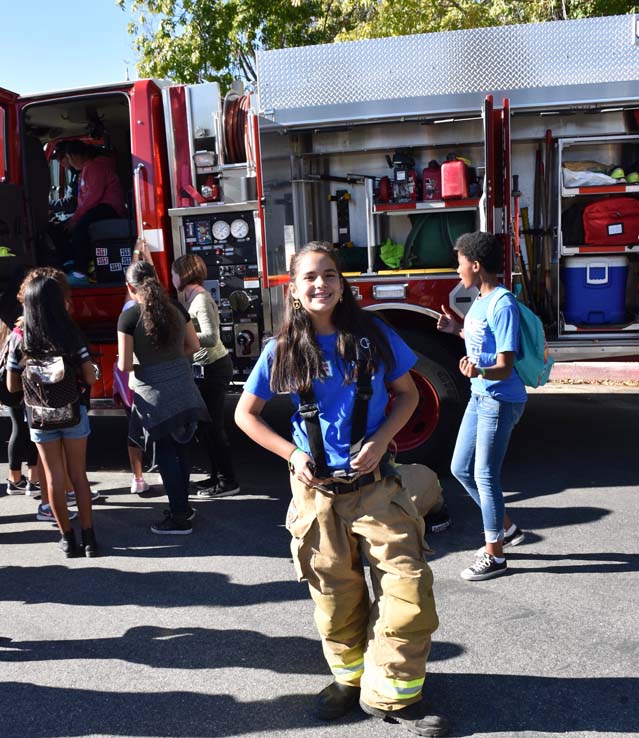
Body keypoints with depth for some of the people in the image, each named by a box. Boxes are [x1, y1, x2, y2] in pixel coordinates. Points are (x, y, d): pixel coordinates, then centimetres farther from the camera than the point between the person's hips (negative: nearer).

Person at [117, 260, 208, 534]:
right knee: (181, 448, 16)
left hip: (156, 393, -5)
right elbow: (194, 345, 12)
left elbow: (124, 365, -10)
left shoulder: (129, 317, -10)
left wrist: (134, 365, 11)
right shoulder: (176, 308, 4)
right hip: (183, 387, 5)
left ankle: (179, 518, 13)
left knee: (166, 453, 5)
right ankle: (183, 506, 29)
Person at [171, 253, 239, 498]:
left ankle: (228, 481, 7)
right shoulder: (193, 297, 11)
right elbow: (195, 333, 8)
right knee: (204, 425, 15)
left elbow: (211, 338, -25)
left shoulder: (200, 299, -16)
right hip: (204, 368, 9)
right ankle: (218, 475, 26)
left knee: (212, 426, -3)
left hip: (212, 369, -9)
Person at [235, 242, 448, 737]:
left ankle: (392, 694, 14)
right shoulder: (284, 350, -3)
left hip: (375, 482, 0)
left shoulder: (373, 335, -3)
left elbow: (407, 394, 6)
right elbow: (246, 414, 6)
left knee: (409, 586, -5)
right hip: (318, 488, 0)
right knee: (337, 594, 12)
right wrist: (292, 454, -6)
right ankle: (350, 676, 37)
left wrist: (381, 439, -11)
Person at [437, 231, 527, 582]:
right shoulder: (480, 300, 7)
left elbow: (504, 368, -24)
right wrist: (457, 329, 21)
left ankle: (494, 555, 15)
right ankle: (506, 528, 33)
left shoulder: (503, 305, -21)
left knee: (485, 475, -1)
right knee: (461, 468, 16)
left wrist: (479, 371, -42)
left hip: (500, 401, -10)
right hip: (479, 397, 10)